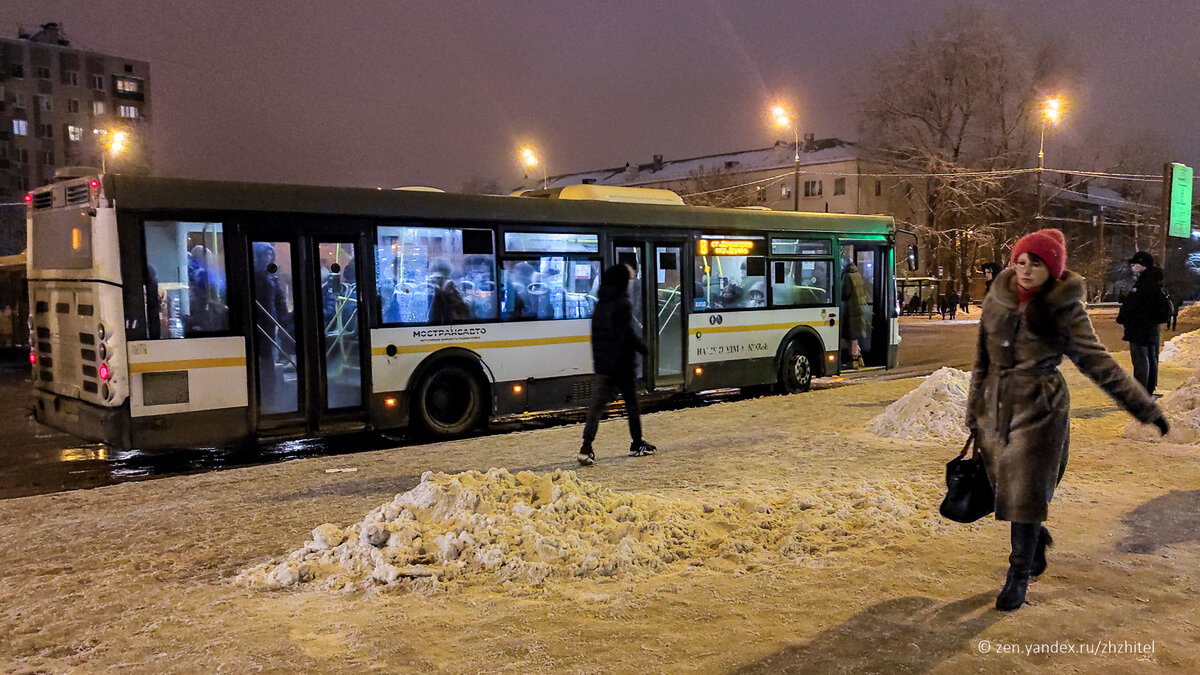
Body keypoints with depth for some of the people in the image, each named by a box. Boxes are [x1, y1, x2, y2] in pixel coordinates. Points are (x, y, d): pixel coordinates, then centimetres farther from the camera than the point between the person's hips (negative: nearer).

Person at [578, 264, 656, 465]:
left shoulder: (600, 305, 11)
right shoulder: (623, 303, -13)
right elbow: (628, 334, -18)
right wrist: (643, 348, -4)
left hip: (602, 364, 6)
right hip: (622, 364, -6)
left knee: (596, 405, 1)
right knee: (632, 404, 10)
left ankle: (586, 447, -9)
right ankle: (637, 444, 22)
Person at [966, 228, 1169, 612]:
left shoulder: (1064, 310, -8)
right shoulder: (996, 301, 3)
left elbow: (1098, 363, -4)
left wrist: (1144, 407, -7)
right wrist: (974, 408, 16)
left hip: (1040, 411, -4)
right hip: (997, 408, 4)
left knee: (1026, 492, -3)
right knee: (1007, 488, 13)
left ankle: (1019, 576, 12)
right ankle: (1036, 538, 43)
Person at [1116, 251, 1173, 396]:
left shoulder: (1144, 282, -18)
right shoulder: (1156, 282, 15)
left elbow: (1130, 303, -19)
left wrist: (1121, 319, -5)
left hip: (1139, 327, -10)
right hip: (1153, 328, 10)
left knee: (1140, 360, -8)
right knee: (1151, 359, 13)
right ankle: (1149, 391, 21)